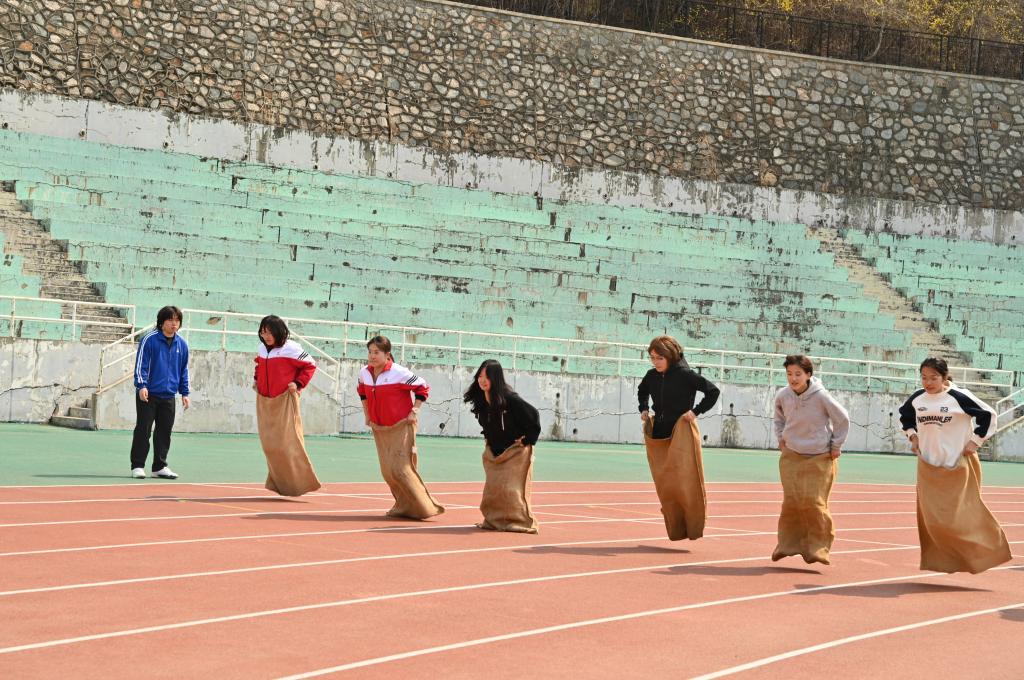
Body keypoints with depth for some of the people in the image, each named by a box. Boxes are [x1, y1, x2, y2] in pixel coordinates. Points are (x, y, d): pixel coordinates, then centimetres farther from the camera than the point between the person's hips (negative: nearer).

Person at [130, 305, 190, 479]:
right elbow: (140, 364, -7)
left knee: (164, 432, 7)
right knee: (143, 430, -1)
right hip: (148, 394, -5)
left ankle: (159, 466, 16)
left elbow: (184, 370, 15)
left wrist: (184, 393, 13)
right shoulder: (149, 339, -6)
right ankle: (138, 466, 6)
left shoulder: (182, 344, 8)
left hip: (168, 396, 5)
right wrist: (141, 385, -16)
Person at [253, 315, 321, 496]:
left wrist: (298, 383, -13)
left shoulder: (291, 349, -11)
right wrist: (256, 380, 12)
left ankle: (299, 482, 4)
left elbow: (310, 365, -5)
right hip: (265, 402, 6)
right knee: (269, 444, 5)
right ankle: (278, 482, 15)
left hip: (285, 402, -6)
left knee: (288, 442, -7)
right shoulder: (262, 349, 8)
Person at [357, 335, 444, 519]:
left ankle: (425, 508, -1)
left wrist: (414, 412, -10)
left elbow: (423, 387, -7)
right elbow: (362, 392, 24)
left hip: (401, 427, -7)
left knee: (400, 469, -12)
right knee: (387, 471, 6)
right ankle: (403, 507, 21)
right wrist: (367, 414, 18)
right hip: (379, 428, 7)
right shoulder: (364, 372, 2)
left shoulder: (399, 373, -17)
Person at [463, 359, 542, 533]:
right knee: (492, 488, 8)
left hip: (516, 451, -7)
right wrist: (489, 439, 14)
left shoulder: (509, 399, -25)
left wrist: (527, 440, -14)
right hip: (494, 451, 7)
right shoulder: (480, 399, -4)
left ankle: (521, 522, 0)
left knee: (510, 488, -9)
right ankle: (495, 521, 18)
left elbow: (533, 415, -20)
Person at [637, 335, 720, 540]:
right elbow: (642, 391, 27)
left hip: (682, 433, -6)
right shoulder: (652, 376, 5)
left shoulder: (685, 375, -12)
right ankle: (677, 530, 16)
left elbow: (713, 391, -9)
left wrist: (696, 411, -13)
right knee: (664, 484, 5)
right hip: (658, 435, 6)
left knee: (684, 480, -9)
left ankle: (694, 527, 1)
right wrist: (644, 409, 12)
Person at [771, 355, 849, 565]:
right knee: (791, 501, -2)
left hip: (819, 458, -3)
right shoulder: (782, 395, -6)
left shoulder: (821, 396, -18)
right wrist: (781, 438, 10)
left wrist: (836, 447, -2)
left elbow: (843, 419, -6)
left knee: (814, 502, -8)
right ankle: (788, 544, 9)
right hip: (791, 456, 3)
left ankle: (818, 546, 4)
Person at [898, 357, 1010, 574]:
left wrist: (975, 440, -7)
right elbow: (905, 415, 23)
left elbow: (988, 415, -6)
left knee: (961, 513, -2)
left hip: (958, 465, -5)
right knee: (930, 516, 2)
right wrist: (912, 434, 9)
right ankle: (938, 559, 13)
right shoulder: (917, 399, 2)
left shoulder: (959, 397, -13)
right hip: (928, 466, 5)